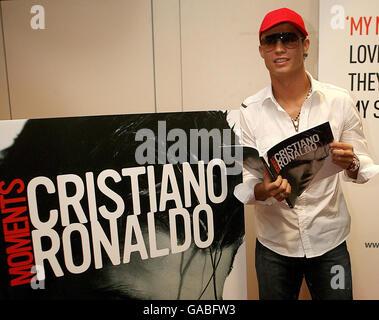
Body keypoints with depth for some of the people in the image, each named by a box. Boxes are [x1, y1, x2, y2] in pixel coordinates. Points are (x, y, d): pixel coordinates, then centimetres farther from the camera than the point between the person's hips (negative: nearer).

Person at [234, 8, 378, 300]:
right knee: (275, 295, 19)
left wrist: (351, 164, -22)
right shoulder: (249, 111, -7)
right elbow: (242, 185, -6)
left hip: (329, 242, 1)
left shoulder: (339, 101, -7)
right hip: (273, 245, 0)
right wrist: (263, 191, -28)